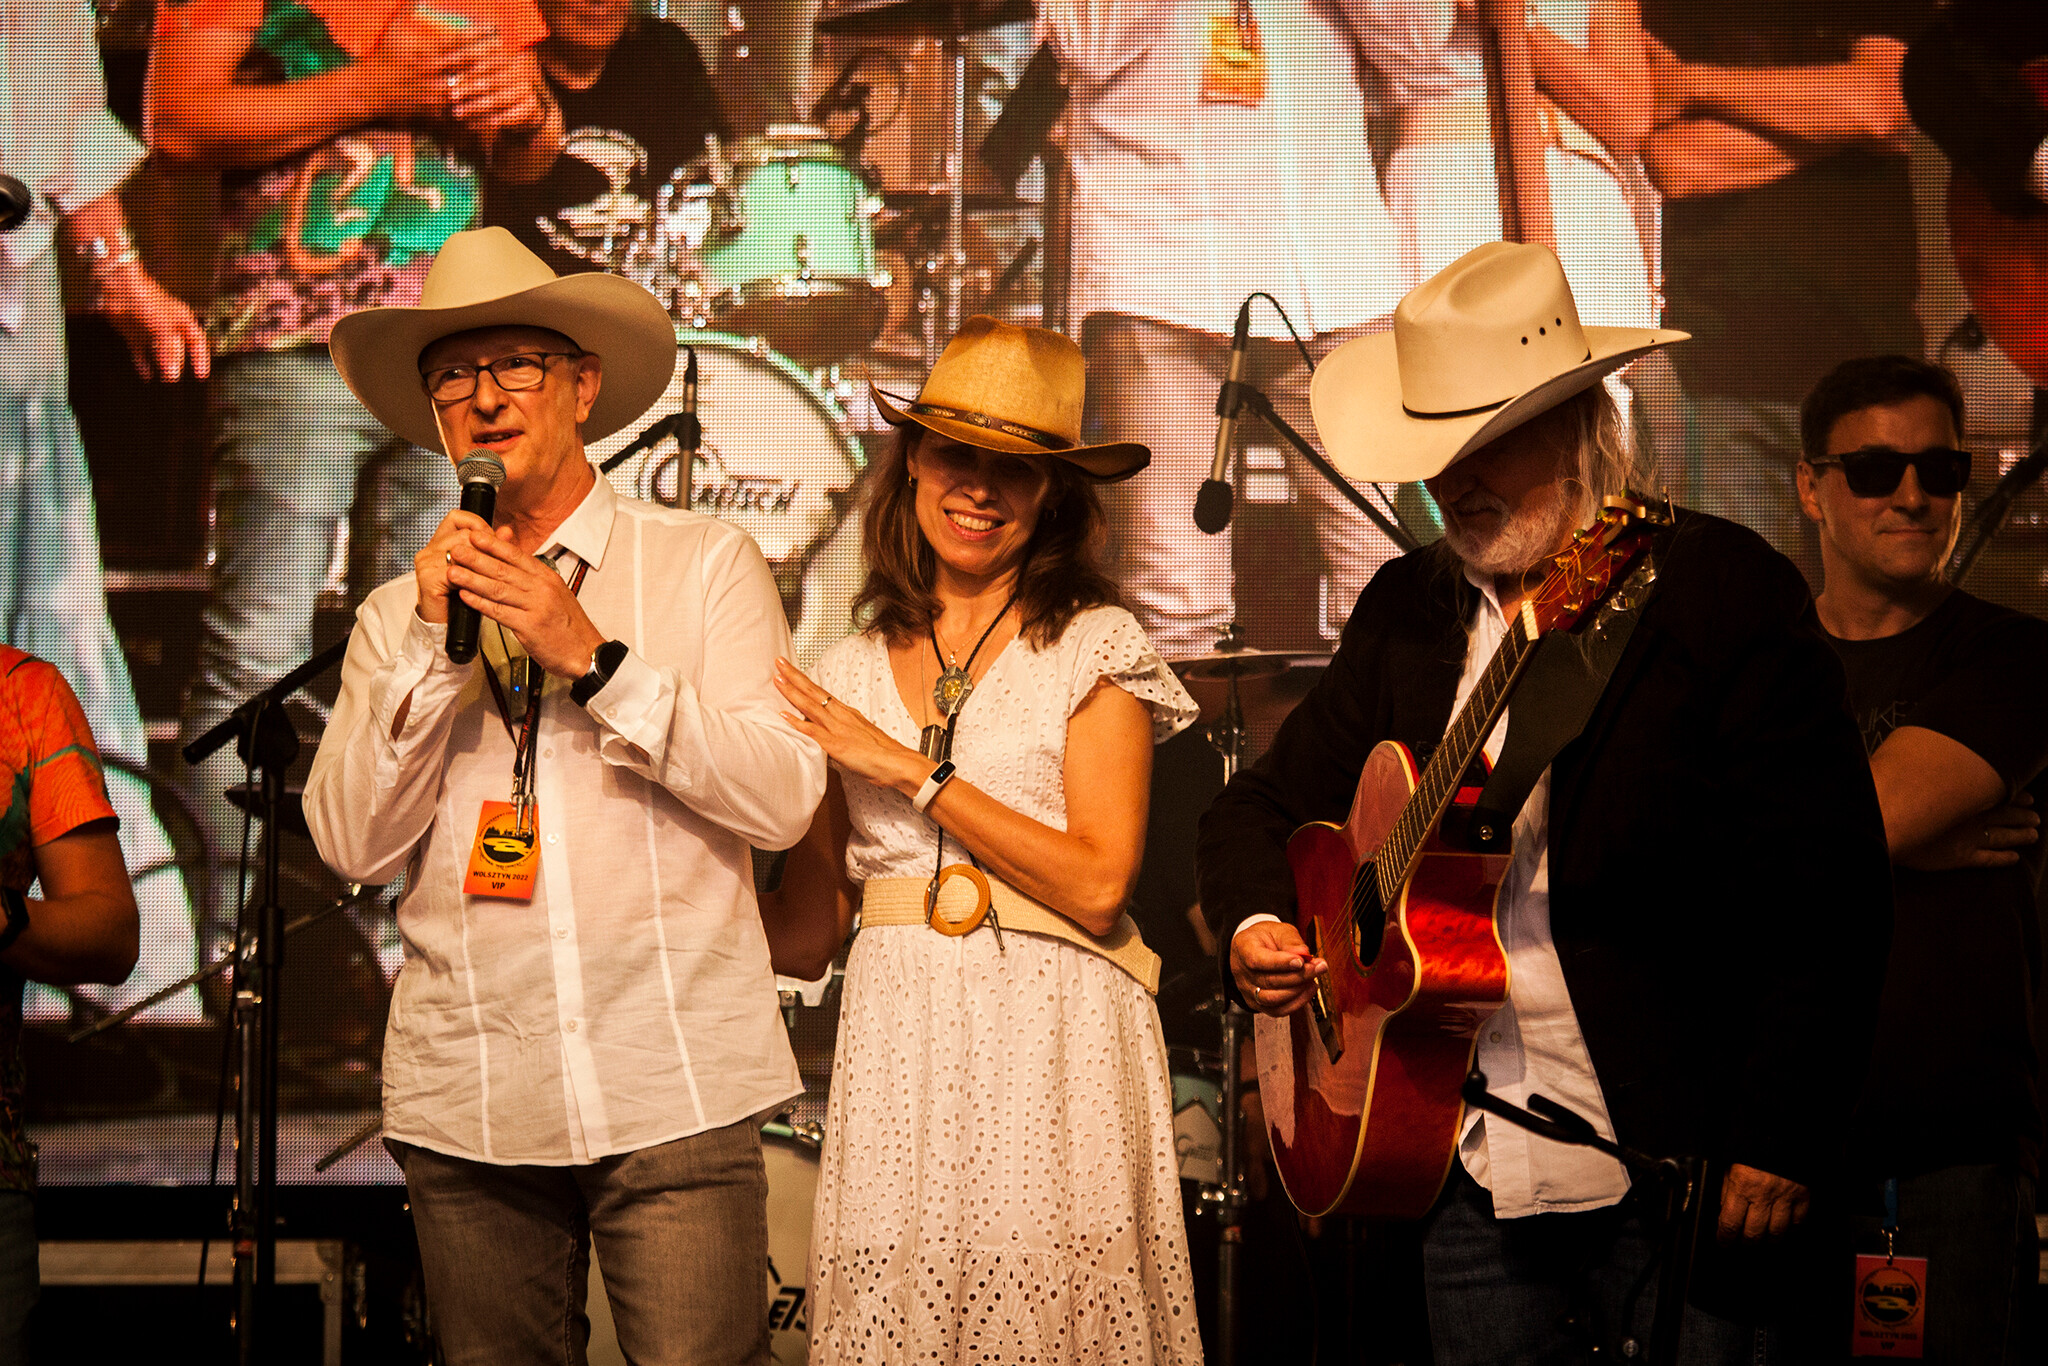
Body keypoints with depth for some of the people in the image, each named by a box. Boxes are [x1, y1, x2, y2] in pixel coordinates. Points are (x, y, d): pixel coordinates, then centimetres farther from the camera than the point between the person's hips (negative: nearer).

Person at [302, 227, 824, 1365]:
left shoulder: (707, 565, 6)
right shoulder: (400, 615, 13)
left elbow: (785, 798, -4)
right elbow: (353, 842, 3)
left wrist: (594, 656, -11)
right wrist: (433, 646, -7)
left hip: (674, 1093, -2)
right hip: (467, 1101, 3)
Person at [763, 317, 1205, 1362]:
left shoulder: (1094, 647, 1)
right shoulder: (850, 674, 12)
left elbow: (1098, 881, -10)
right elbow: (806, 935, 11)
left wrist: (912, 771, -9)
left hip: (1052, 1041, -3)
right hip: (896, 1038, 3)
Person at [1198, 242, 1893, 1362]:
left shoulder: (1719, 589, -8)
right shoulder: (1406, 608, 10)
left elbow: (1828, 888, -12)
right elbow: (1263, 806, 18)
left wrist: (1777, 1142, -16)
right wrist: (1255, 929, -4)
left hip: (1681, 1181, -5)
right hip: (1466, 1180, 5)